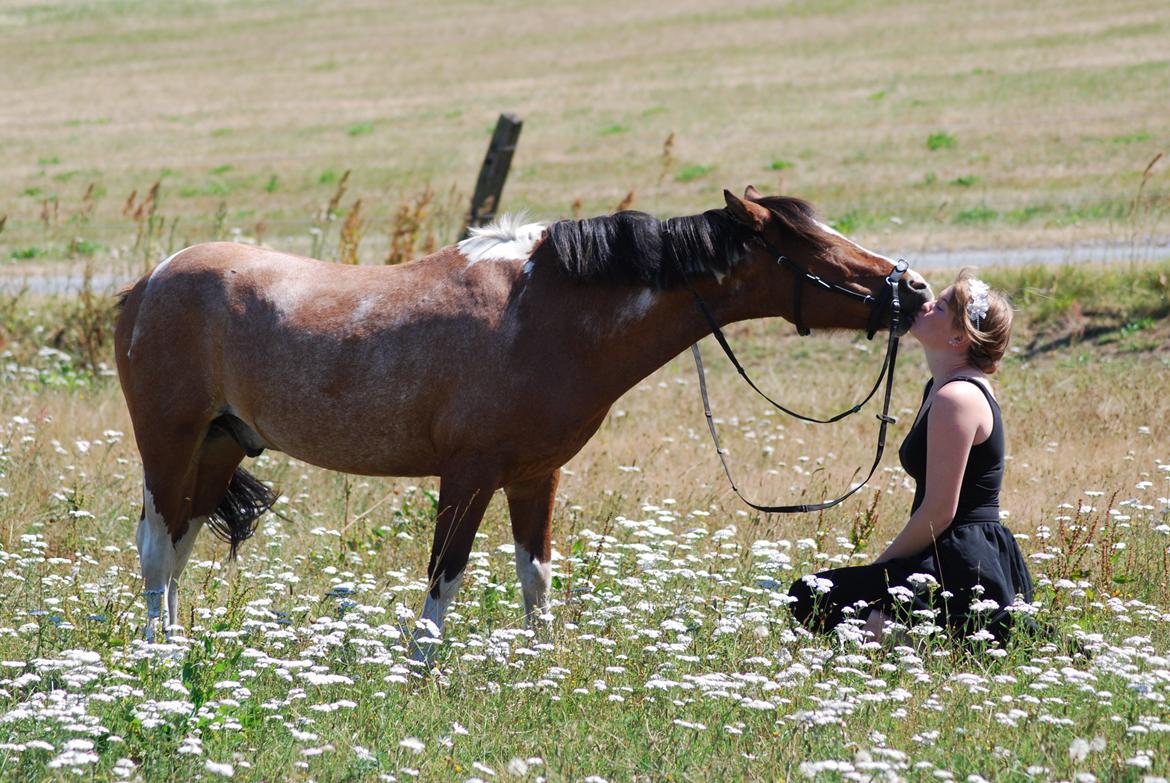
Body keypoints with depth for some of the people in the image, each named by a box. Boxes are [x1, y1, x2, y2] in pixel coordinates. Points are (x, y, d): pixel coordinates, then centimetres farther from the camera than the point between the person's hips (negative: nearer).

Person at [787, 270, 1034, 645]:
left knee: (809, 599, -9)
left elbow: (938, 512, -19)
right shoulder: (942, 386, 14)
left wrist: (879, 566, -7)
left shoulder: (956, 397, -18)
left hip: (963, 571, -10)